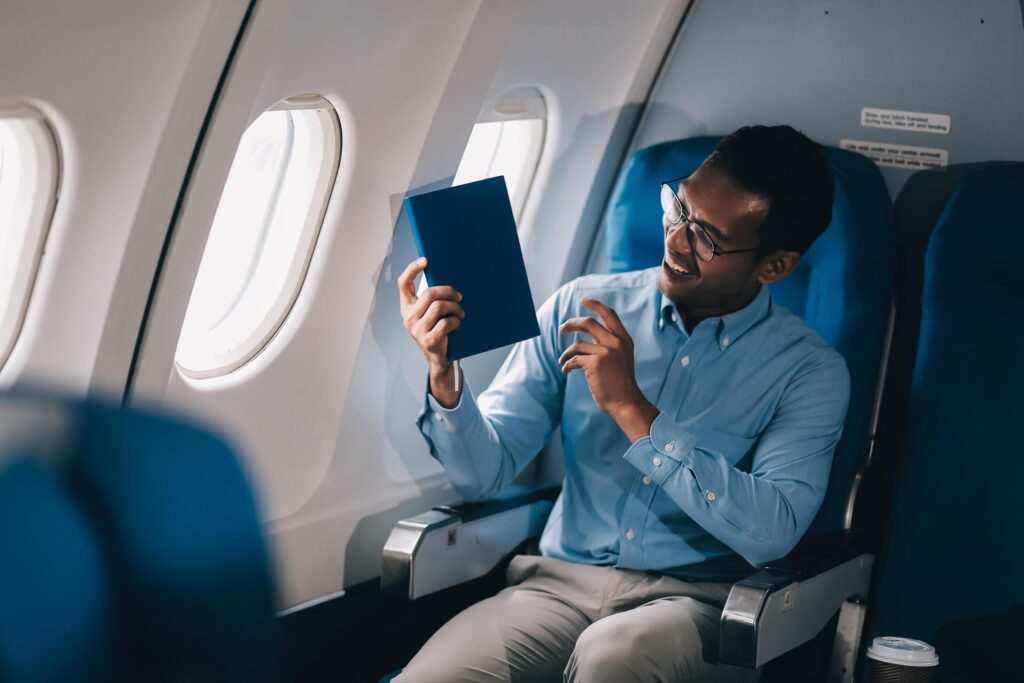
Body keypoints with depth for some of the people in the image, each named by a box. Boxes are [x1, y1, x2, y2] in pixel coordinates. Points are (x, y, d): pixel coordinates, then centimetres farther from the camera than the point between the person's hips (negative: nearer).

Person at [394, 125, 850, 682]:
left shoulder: (810, 372, -1)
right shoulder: (581, 308, 6)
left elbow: (770, 532, -16)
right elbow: (483, 473, 5)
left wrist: (632, 410, -18)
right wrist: (443, 374, -16)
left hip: (697, 599, -2)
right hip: (562, 581, 2)